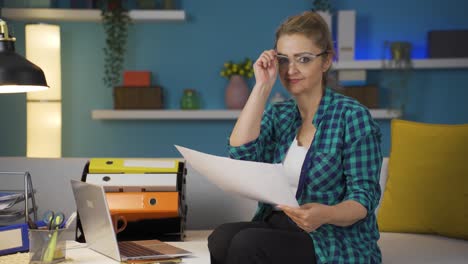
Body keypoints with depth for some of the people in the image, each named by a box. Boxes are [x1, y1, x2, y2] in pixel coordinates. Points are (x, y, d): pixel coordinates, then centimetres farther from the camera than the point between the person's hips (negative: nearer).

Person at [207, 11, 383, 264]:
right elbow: (241, 154, -6)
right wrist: (262, 86, -4)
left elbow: (364, 197, -9)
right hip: (275, 228, 4)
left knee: (247, 244, -31)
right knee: (221, 237, -28)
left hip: (337, 240, -4)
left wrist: (325, 214, -30)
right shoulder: (276, 114, 13)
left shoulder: (352, 116, -3)